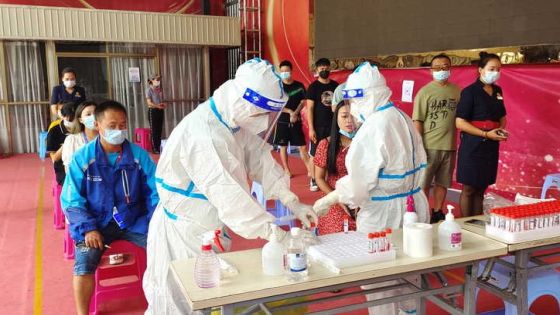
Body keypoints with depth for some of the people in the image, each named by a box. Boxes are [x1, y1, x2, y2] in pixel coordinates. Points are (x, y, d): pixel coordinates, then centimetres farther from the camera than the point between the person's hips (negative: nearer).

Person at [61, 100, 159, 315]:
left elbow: (155, 191, 0)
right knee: (83, 264, -25)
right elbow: (71, 200, -5)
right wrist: (88, 228, -18)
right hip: (96, 222, -1)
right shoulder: (82, 158, -7)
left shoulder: (139, 155, -4)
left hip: (133, 220, 1)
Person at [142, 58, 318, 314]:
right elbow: (227, 194, -37)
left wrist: (292, 202, -11)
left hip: (211, 225, 8)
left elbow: (261, 160, -1)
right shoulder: (202, 133, -32)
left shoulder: (235, 122, -4)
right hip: (185, 228, -8)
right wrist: (275, 234, -37)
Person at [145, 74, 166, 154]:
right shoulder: (149, 90, -6)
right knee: (154, 130, -1)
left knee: (159, 130, 8)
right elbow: (149, 103, -12)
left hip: (160, 111, 6)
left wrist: (163, 105, -4)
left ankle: (159, 147, 15)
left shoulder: (159, 89, 12)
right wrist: (157, 106, -24)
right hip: (153, 111, -6)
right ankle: (154, 148, 3)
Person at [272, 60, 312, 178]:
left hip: (296, 121, 0)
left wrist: (295, 113, -13)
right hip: (282, 121, 0)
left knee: (303, 146, -1)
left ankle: (310, 169, 5)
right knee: (283, 146, 5)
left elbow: (303, 102, 2)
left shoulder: (299, 85, 3)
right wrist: (290, 112, -14)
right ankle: (286, 170, 16)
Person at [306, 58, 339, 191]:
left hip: (333, 125, 4)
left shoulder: (335, 85, 6)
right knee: (314, 154, 1)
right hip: (318, 126, -3)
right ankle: (313, 180, 11)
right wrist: (311, 128, -14)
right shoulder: (313, 87, -5)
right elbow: (309, 108, -8)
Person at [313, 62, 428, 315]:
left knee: (379, 282, 7)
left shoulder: (374, 126, -19)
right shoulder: (403, 118, 8)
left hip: (385, 212, -9)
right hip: (412, 205, 9)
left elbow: (359, 180, -19)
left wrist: (326, 201, -7)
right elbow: (417, 165, 13)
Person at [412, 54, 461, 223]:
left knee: (442, 183, 13)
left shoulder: (457, 91, 5)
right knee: (423, 183, 3)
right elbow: (417, 121, -7)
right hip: (429, 146, -3)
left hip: (449, 146, 4)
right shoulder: (424, 92, -5)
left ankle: (437, 212, 27)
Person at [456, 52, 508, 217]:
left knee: (481, 189, 12)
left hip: (491, 147, 6)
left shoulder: (497, 91, 11)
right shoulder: (470, 92, -10)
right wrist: (486, 134, -19)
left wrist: (502, 129, 3)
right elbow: (460, 123, -15)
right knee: (469, 189, 1)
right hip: (473, 146, -6)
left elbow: (502, 117, 25)